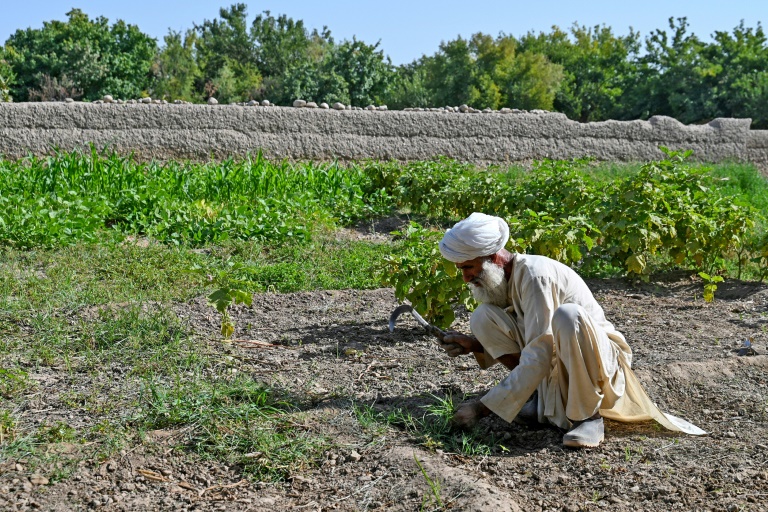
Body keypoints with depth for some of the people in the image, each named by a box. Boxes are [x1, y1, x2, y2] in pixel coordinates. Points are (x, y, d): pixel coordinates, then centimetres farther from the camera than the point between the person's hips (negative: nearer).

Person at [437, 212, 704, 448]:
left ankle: (589, 416, -20)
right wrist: (475, 345, -11)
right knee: (483, 317, -9)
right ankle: (540, 397, -1)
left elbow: (539, 357, -31)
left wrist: (482, 407, -30)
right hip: (553, 368, 8)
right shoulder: (502, 277, -1)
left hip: (599, 360, -7)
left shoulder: (533, 274, -26)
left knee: (567, 315, -39)